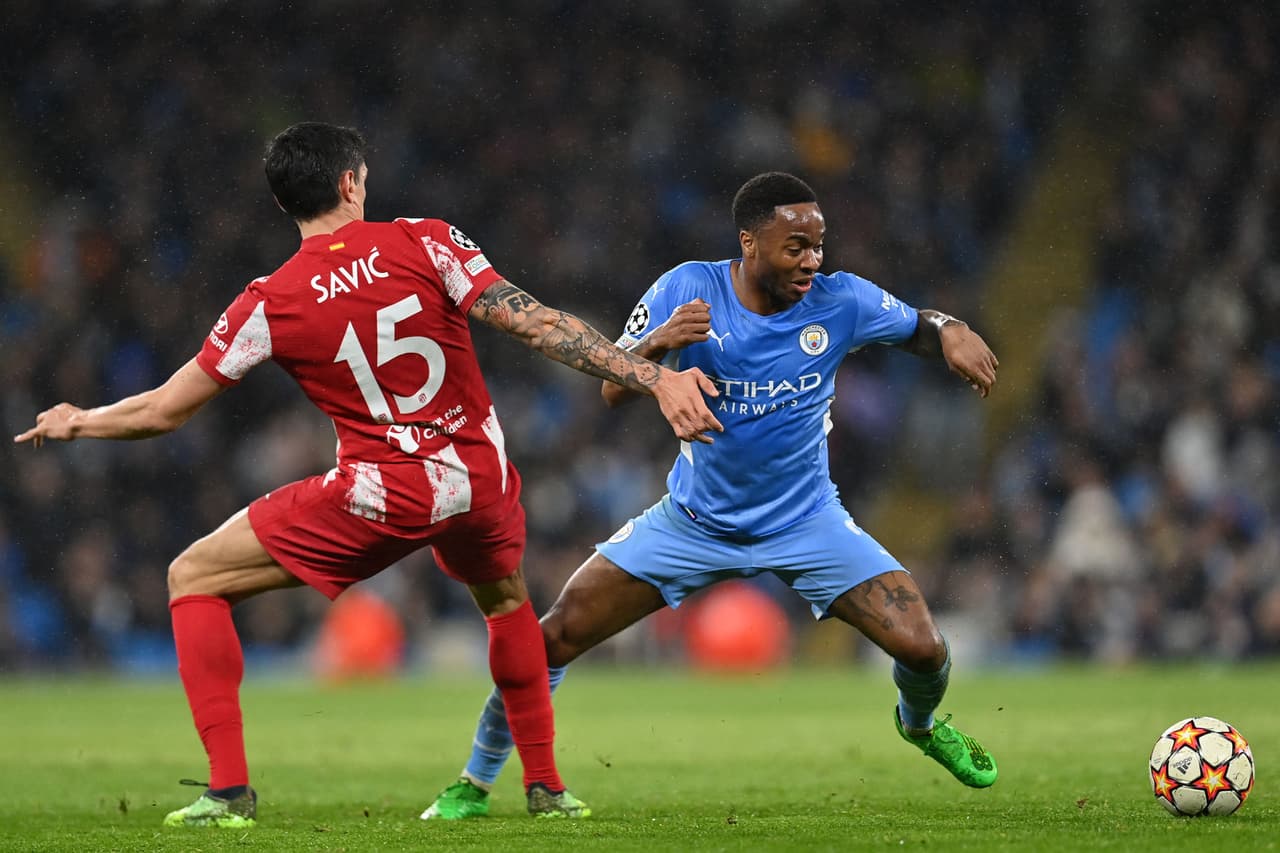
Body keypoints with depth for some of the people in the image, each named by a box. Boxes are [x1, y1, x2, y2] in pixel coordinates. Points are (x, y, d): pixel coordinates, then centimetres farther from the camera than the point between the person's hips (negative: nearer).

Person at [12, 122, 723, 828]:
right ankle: (546, 787, 35)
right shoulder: (426, 244, -5)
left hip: (379, 497, -3)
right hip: (480, 482, 3)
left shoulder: (268, 304, -6)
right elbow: (538, 324, -12)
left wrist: (74, 423, 22)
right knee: (505, 598, 37)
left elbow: (163, 412, 3)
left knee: (193, 578, 11)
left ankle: (229, 789, 1)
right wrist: (655, 379, -13)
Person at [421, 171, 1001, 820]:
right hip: (694, 522, 0)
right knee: (555, 637, -8)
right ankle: (475, 783, 13)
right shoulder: (687, 290, -16)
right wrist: (654, 343, -35)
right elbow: (612, 391, -13)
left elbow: (921, 327, 2)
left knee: (923, 649, -14)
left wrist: (952, 334, -23)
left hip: (805, 521, 0)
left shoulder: (840, 301, -15)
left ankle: (920, 723, 24)